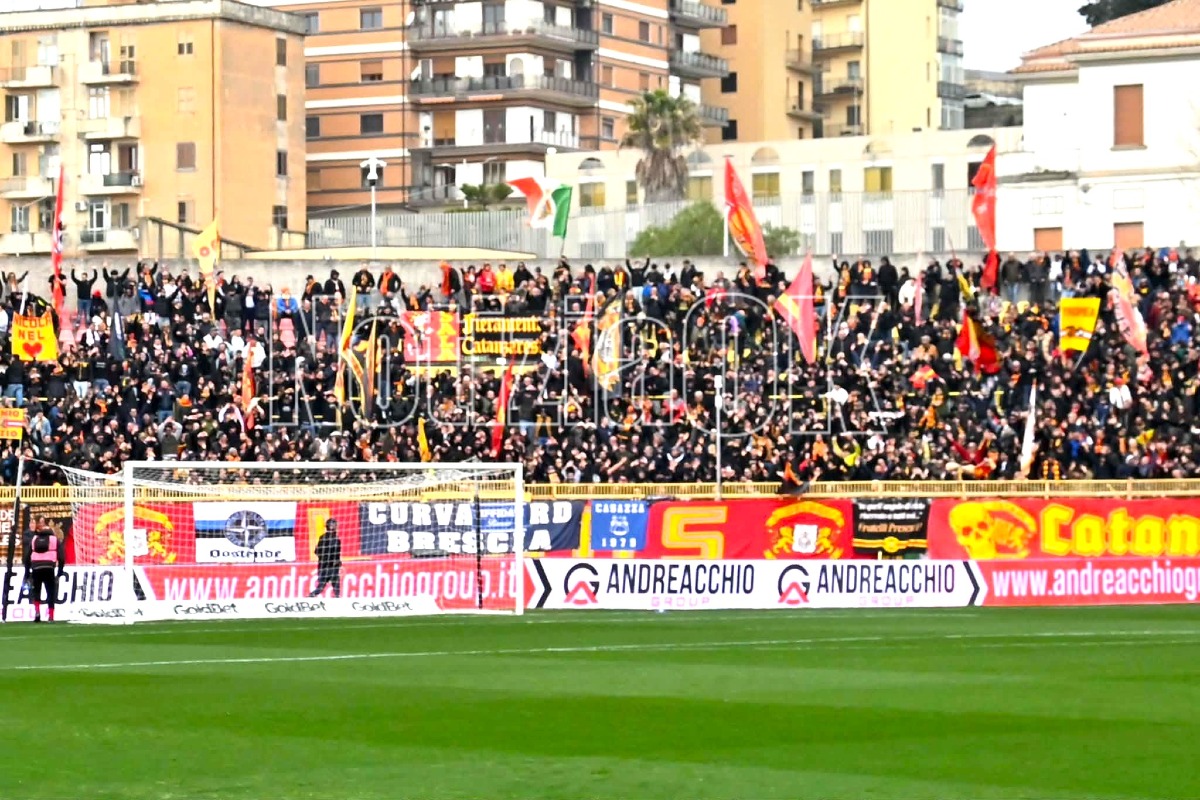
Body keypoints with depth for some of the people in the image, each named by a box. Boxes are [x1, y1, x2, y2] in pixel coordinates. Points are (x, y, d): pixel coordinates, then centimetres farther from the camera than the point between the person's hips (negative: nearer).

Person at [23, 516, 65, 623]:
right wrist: (60, 572, 11)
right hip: (49, 569, -1)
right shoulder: (54, 539, 11)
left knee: (36, 590, 18)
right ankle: (51, 617, 0)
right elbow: (61, 557, 3)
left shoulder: (33, 539, 16)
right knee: (51, 593, 6)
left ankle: (37, 612, -1)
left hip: (36, 568, 1)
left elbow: (27, 557, 12)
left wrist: (27, 574, 17)